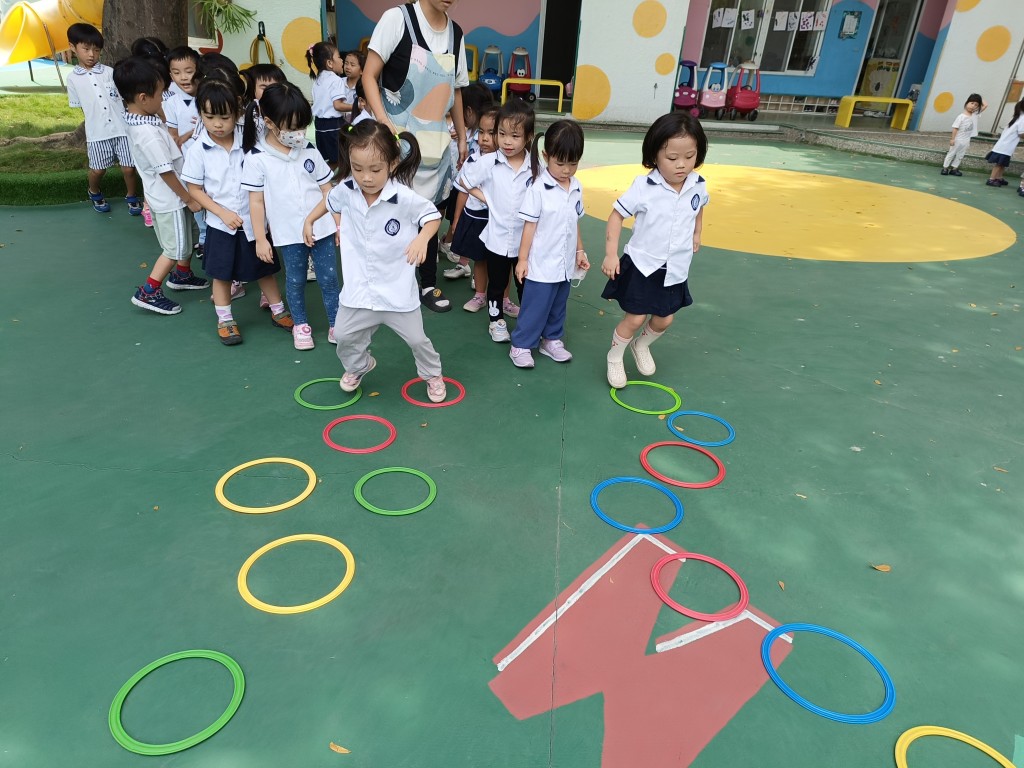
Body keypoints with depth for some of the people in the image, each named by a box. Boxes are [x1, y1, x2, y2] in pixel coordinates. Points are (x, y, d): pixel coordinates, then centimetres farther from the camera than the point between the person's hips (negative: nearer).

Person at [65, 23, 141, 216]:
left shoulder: (109, 72, 3)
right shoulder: (73, 78, 3)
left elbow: (125, 97, 7)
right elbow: (78, 106, 11)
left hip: (123, 128, 0)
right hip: (97, 133, 0)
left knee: (128, 168, 0)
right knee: (98, 170, 8)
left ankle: (132, 197, 25)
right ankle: (95, 193, 37)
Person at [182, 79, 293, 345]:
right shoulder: (199, 150, -10)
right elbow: (194, 189, -4)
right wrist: (223, 212, -14)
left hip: (254, 220, 1)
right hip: (221, 224, -1)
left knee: (265, 268, 14)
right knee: (222, 274, 11)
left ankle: (278, 310, 32)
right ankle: (224, 320, 25)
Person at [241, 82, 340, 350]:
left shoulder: (309, 151, 0)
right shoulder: (257, 158, -8)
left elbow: (327, 190, 6)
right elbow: (256, 201, -4)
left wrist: (340, 222, 5)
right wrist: (260, 239, -4)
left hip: (321, 228, 2)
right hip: (289, 233, -2)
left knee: (329, 277, 7)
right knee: (295, 281, 12)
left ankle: (336, 323, 21)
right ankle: (300, 325, 30)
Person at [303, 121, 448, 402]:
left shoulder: (405, 198, -23)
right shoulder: (346, 190, -8)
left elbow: (433, 215, -10)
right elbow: (330, 202, 16)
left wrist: (422, 238, -29)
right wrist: (309, 221, 20)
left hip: (397, 288, -3)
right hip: (358, 286, 4)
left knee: (416, 338, 9)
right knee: (344, 335, 12)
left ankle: (432, 374, 37)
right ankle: (357, 367, 44)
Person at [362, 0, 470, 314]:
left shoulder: (455, 32, 9)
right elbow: (369, 76, -8)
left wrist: (462, 137, 19)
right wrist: (384, 124, -19)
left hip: (436, 141, 5)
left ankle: (428, 285, 23)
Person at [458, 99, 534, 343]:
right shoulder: (489, 164, -9)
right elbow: (463, 180, 4)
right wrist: (485, 198, -5)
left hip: (526, 239, 0)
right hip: (497, 238, 0)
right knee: (496, 284, 17)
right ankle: (496, 320, 35)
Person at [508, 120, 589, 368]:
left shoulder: (576, 188, 3)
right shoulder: (538, 188, -15)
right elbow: (529, 225, -13)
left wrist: (580, 251, 16)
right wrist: (522, 259, -12)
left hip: (565, 264, 6)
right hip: (541, 264, -6)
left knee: (558, 307, 19)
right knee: (535, 307, 3)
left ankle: (552, 340, 35)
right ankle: (521, 345, 17)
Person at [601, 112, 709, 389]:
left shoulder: (698, 185, -7)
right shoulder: (643, 187, -20)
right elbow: (617, 215, -14)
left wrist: (696, 233, 17)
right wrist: (611, 254, -21)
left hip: (676, 270, 5)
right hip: (642, 265, -4)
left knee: (664, 320, 15)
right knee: (635, 318, -1)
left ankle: (641, 346, 45)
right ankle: (614, 357, 25)